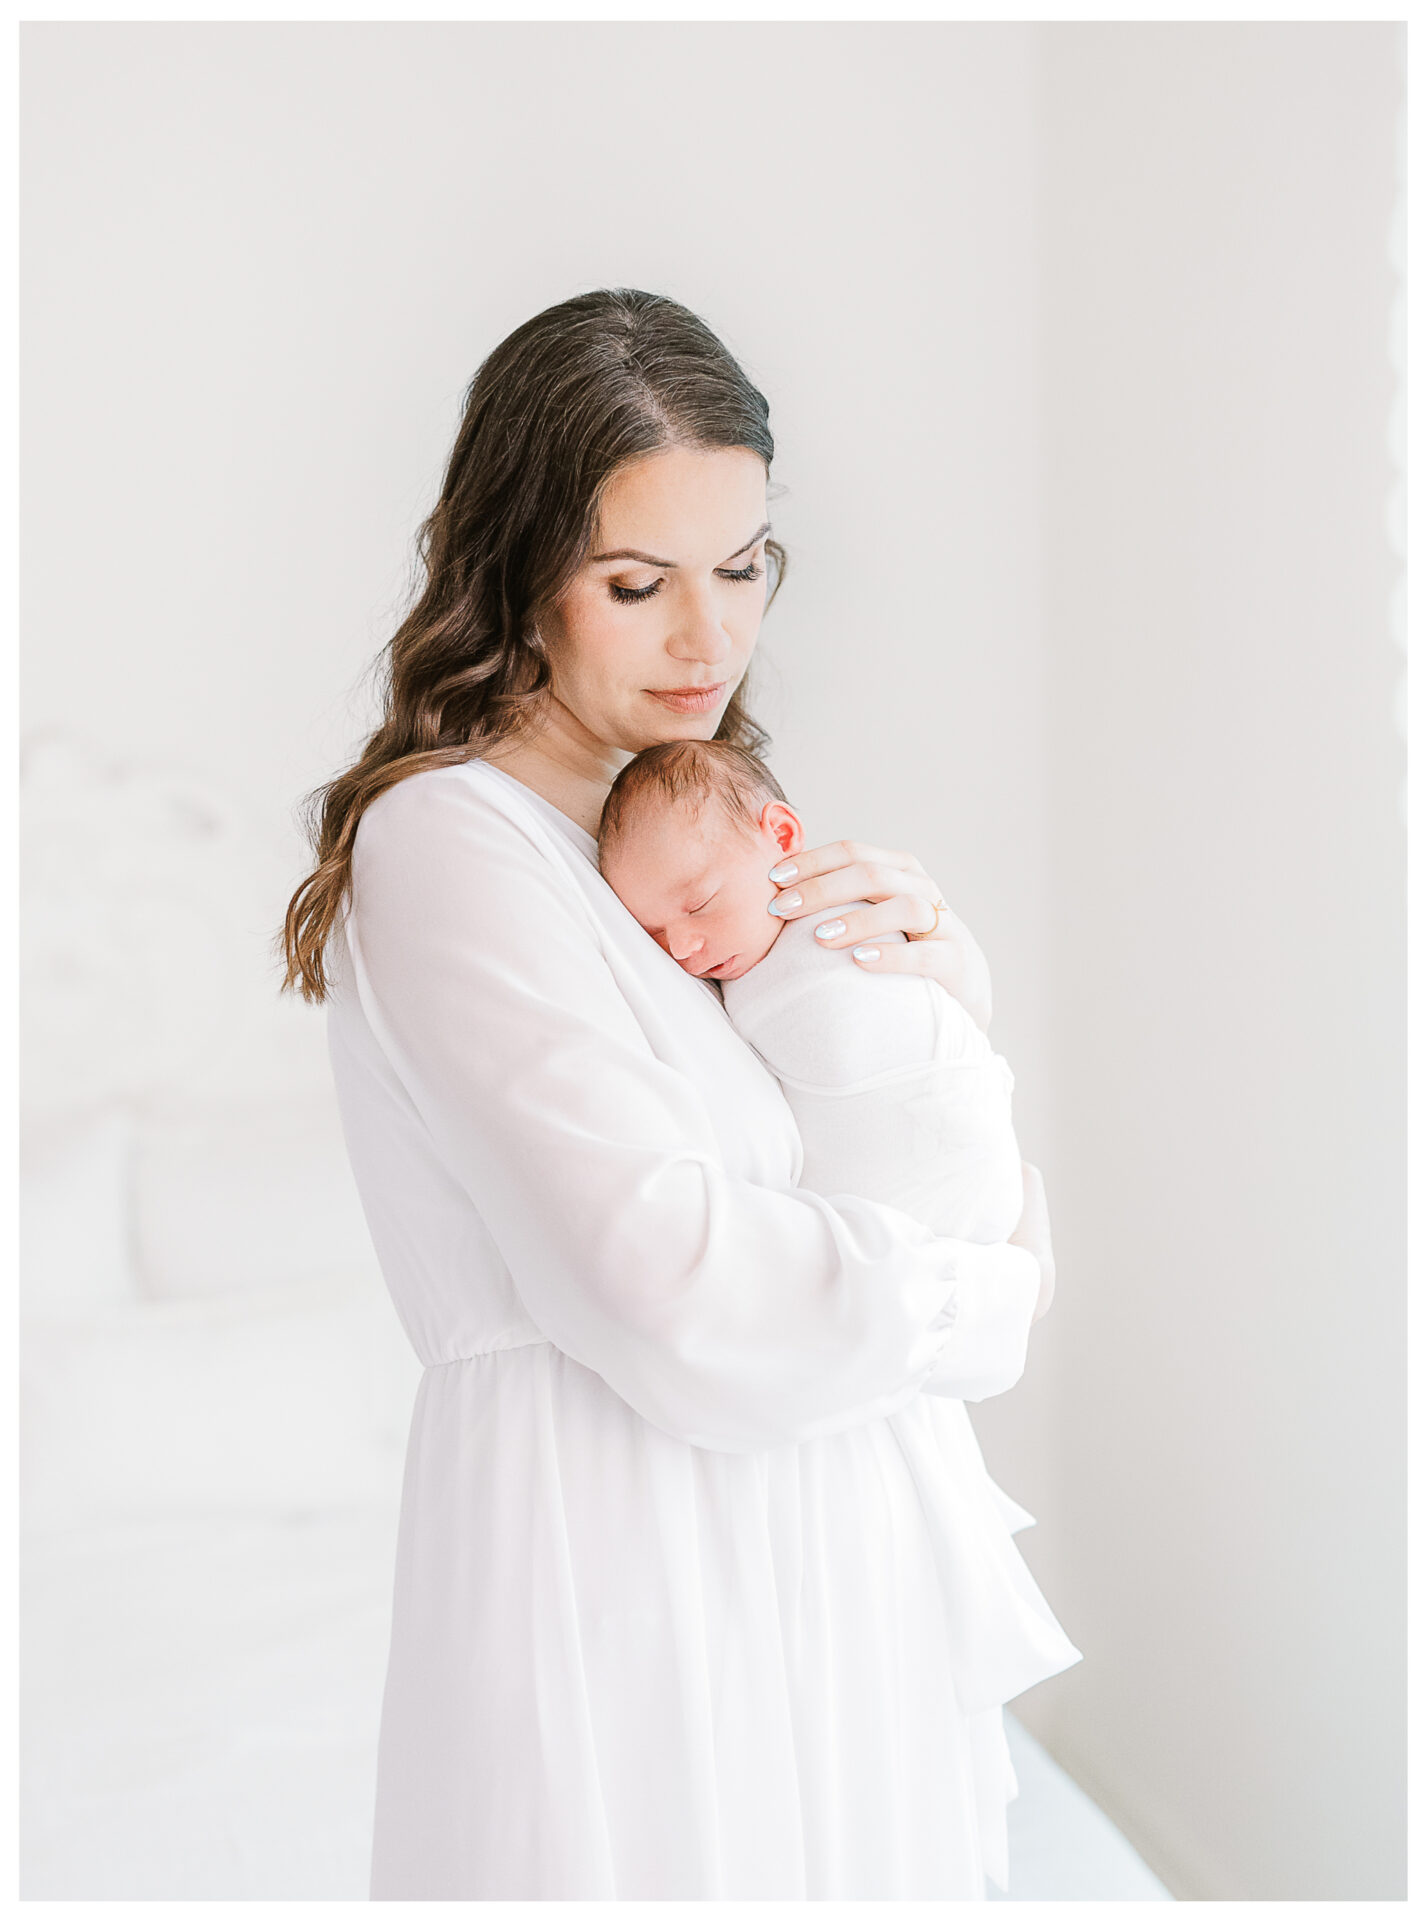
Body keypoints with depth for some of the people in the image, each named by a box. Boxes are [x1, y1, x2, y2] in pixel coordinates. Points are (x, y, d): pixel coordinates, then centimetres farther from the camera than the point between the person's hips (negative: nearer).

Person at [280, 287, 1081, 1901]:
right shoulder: (446, 840, -16)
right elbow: (683, 1299, -27)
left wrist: (942, 983, -5)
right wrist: (990, 1296, -10)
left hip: (840, 1568, 8)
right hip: (627, 1601, -8)